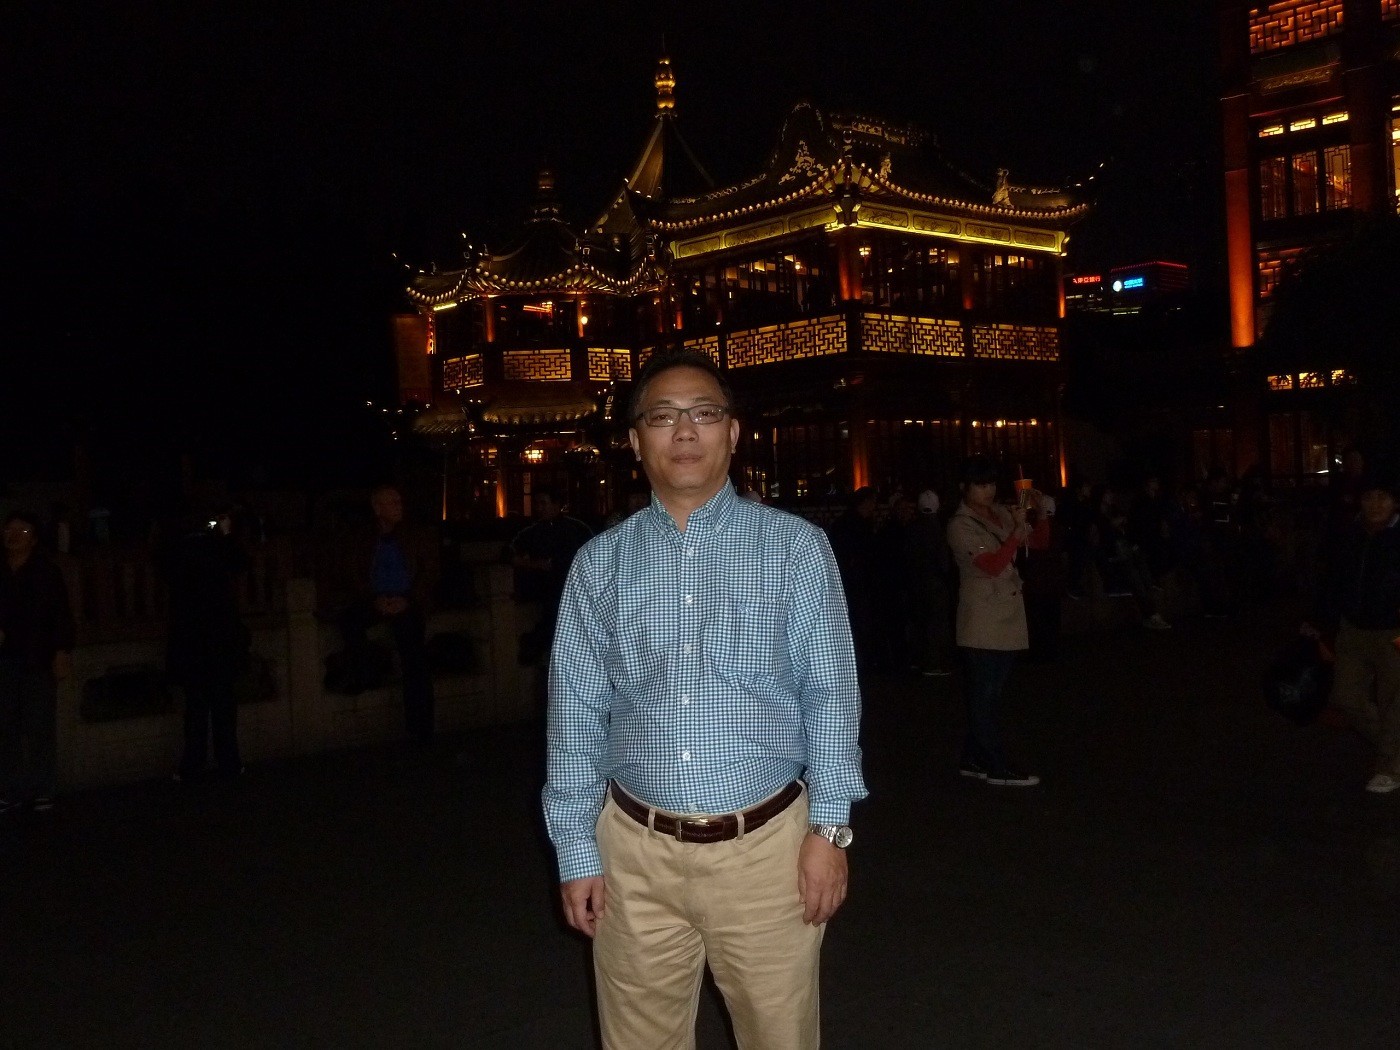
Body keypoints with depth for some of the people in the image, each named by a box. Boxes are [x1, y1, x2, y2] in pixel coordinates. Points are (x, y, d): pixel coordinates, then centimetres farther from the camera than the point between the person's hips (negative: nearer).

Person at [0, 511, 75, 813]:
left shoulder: (47, 573, 1)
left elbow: (62, 616, -2)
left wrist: (62, 652, -9)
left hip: (38, 660, -3)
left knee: (40, 726, -3)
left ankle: (42, 791, 1)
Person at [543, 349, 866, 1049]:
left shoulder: (796, 548, -1)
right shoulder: (600, 563, 3)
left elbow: (829, 694, -2)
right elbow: (575, 715, 4)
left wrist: (830, 827, -6)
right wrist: (576, 853, 3)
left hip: (767, 846, -1)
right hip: (636, 852, 2)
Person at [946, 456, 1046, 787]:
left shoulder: (1001, 513, 9)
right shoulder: (960, 526, -10)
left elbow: (1039, 539, 14)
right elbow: (993, 565, -20)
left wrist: (1038, 511, -3)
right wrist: (1018, 529, -26)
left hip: (1009, 619, 7)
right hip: (982, 625, -7)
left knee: (987, 694, 13)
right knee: (984, 695, -2)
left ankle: (974, 759, 22)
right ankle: (995, 766, 3)